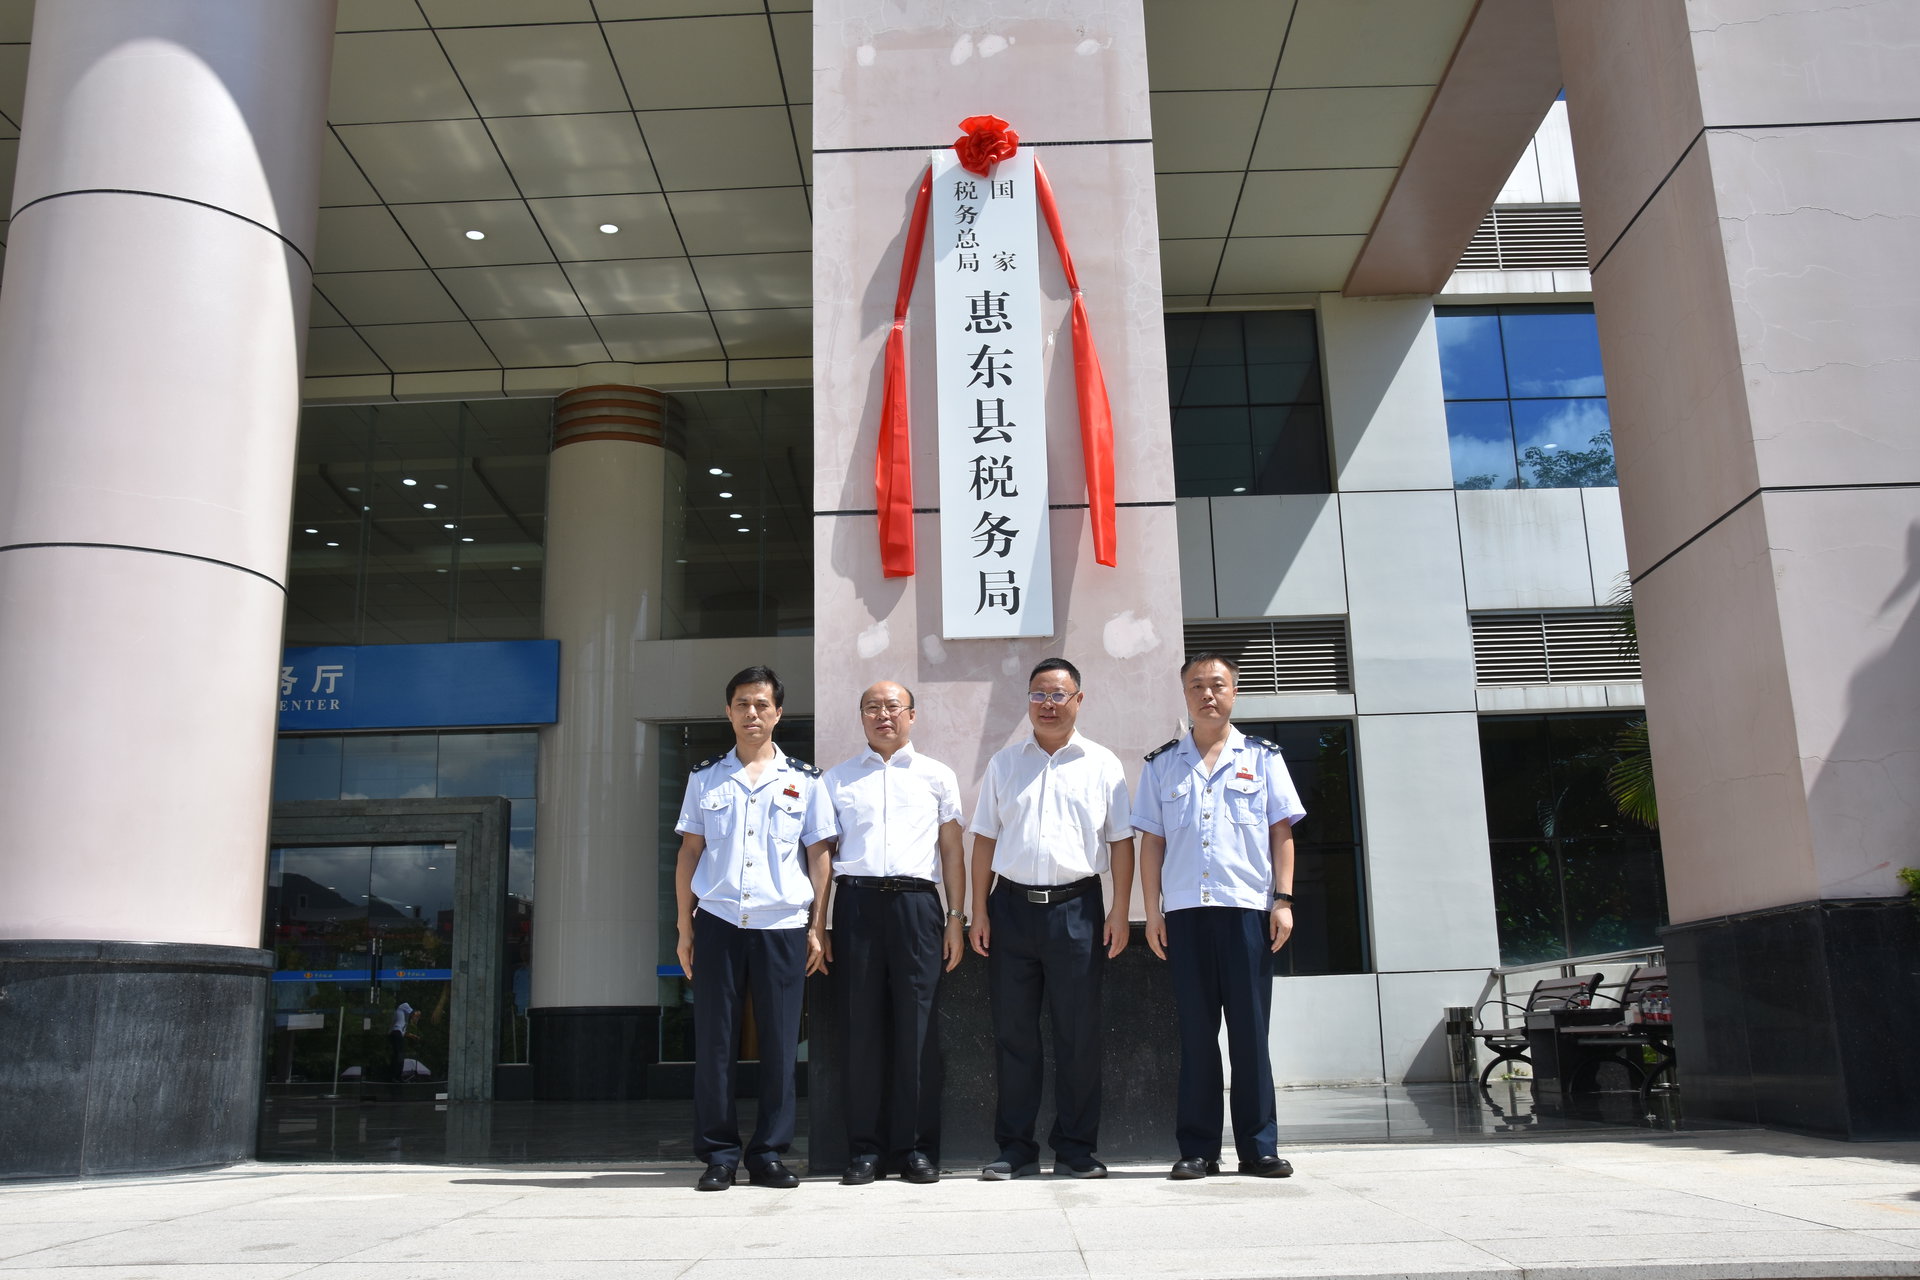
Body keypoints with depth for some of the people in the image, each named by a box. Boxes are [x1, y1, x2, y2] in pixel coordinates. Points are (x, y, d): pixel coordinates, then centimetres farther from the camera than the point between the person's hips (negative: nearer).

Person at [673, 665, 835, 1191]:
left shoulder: (804, 780, 8)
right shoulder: (706, 778, 11)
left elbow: (818, 856, 8)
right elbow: (689, 853, 11)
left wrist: (818, 929, 2)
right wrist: (684, 927, 6)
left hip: (783, 926, 0)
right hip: (717, 923, 1)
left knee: (780, 1045, 2)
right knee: (713, 1043, 2)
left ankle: (768, 1154, 13)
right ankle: (718, 1154, 12)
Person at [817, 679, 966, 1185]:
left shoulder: (937, 776, 14)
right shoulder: (837, 778, 15)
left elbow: (952, 849, 12)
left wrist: (956, 917, 4)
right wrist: (817, 924, 5)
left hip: (916, 902, 0)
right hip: (856, 902, 1)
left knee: (916, 1025, -1)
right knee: (862, 1024, 1)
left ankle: (917, 1147, 7)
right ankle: (865, 1148, 9)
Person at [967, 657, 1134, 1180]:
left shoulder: (1102, 764, 7)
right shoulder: (1004, 763, 12)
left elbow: (1120, 841, 5)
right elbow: (985, 839, 11)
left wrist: (1120, 910, -3)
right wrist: (979, 909, 3)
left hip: (1076, 906, -1)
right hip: (1012, 905, 2)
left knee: (1078, 1033, 2)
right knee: (1013, 1033, 5)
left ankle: (1075, 1149, 12)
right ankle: (1016, 1149, 13)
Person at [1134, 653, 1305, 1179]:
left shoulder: (1262, 757, 10)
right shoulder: (1161, 764, 13)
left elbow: (1282, 833, 8)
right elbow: (1152, 841, 11)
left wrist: (1283, 900, -1)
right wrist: (1152, 911, 4)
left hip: (1247, 908, -1)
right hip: (1185, 912, 1)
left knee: (1250, 1030, 1)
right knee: (1195, 1031, 4)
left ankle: (1259, 1147, 8)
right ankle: (1197, 1148, 9)